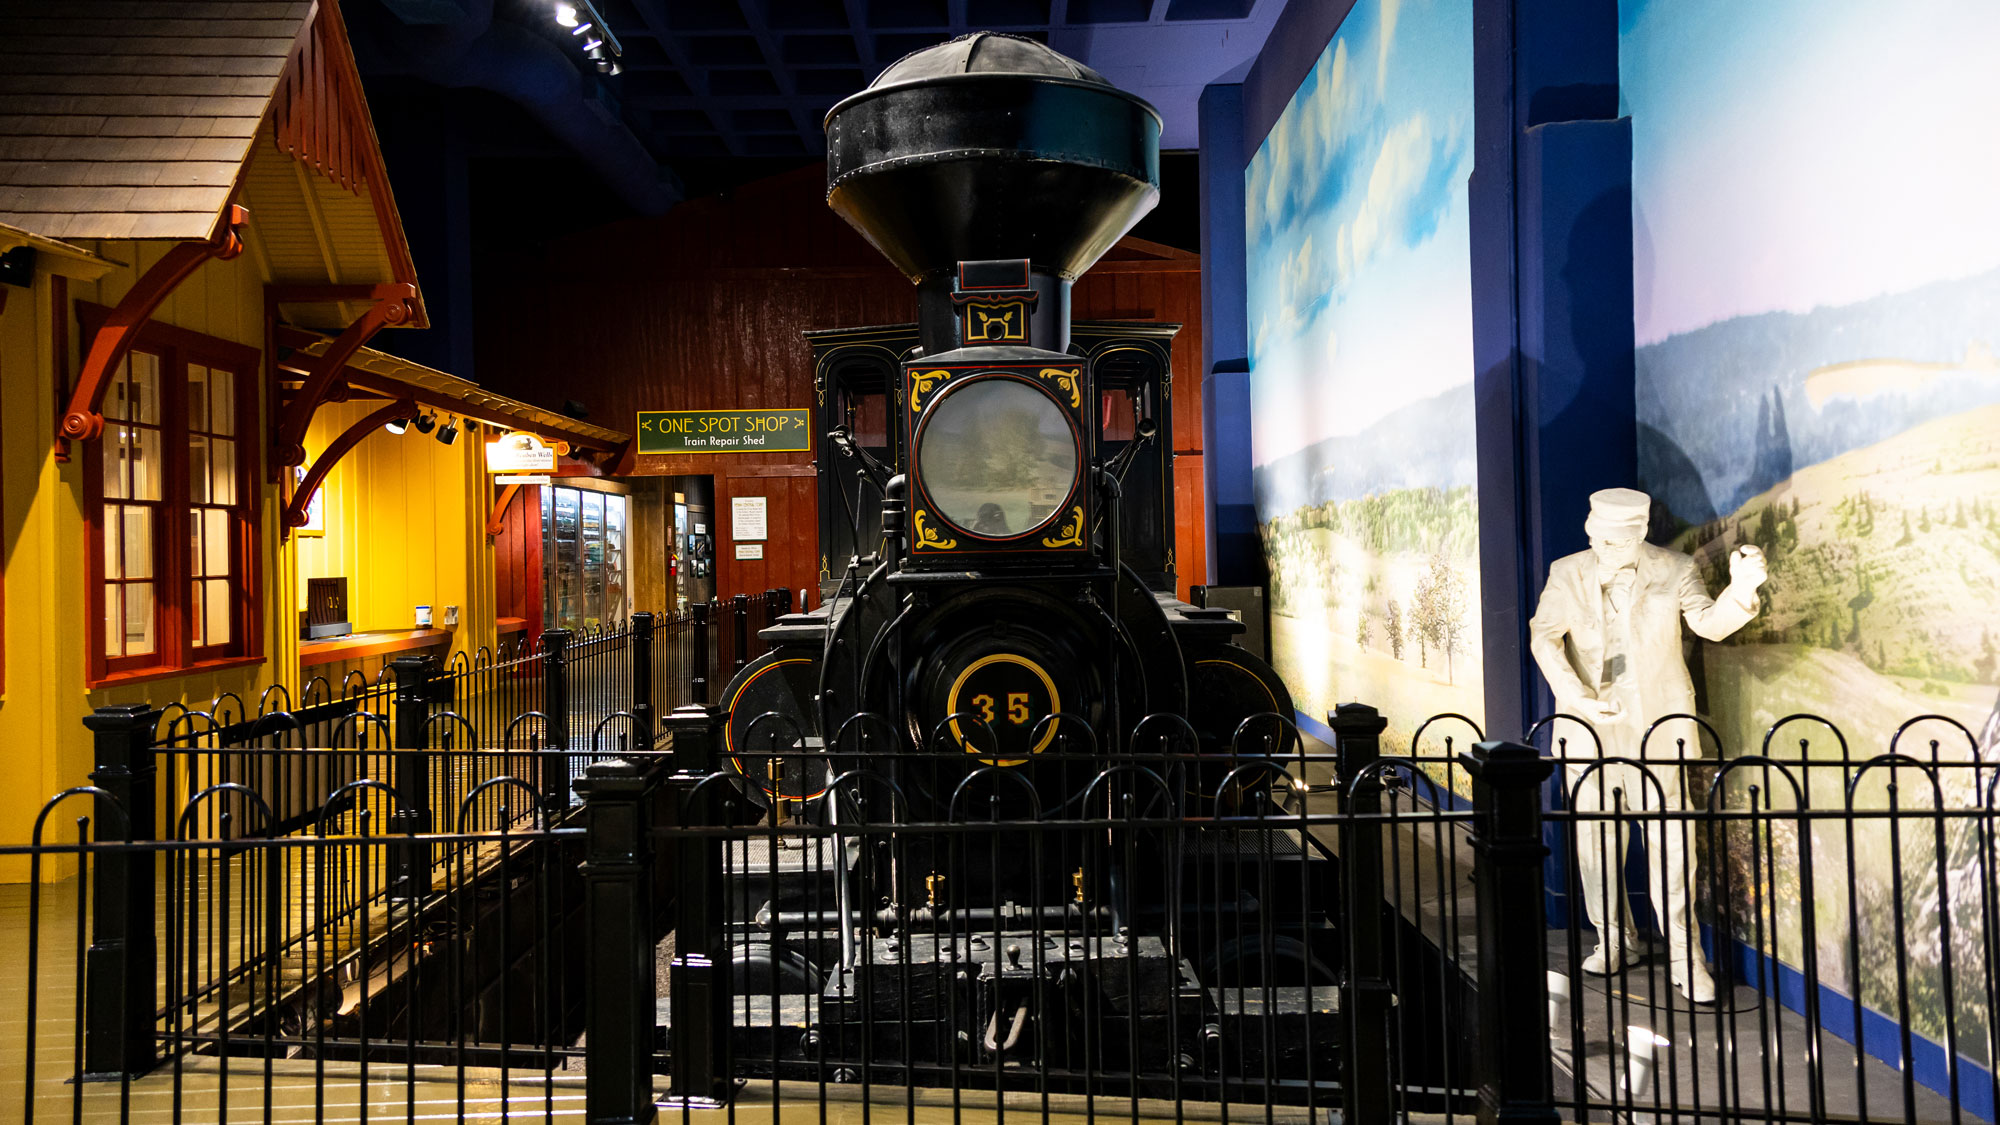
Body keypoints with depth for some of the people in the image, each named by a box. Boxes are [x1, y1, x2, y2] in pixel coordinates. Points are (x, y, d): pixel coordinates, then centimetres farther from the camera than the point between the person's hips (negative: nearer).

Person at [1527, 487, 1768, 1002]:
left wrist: (1740, 590, -30)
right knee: (1595, 834, 10)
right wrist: (1577, 696, -16)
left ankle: (1684, 951, 7)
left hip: (1658, 723, -2)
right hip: (1591, 723, 2)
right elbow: (1545, 636, -3)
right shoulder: (1567, 573, 1)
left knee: (1669, 836, -4)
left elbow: (1710, 623, -8)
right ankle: (1613, 936, 27)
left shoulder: (1673, 570, -1)